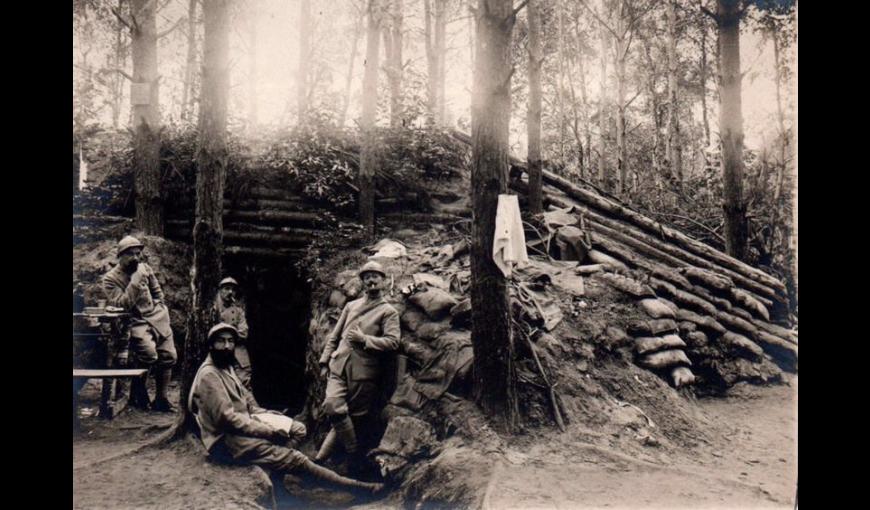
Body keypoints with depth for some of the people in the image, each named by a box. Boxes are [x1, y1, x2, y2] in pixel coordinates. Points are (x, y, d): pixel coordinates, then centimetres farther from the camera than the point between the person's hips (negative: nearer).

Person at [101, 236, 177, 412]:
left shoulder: (144, 268, 9)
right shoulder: (110, 278, -7)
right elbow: (121, 305, -19)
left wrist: (159, 309, 10)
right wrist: (135, 282, -21)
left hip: (157, 317, 6)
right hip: (136, 322, -6)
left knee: (168, 356, -2)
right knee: (149, 355, -28)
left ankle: (161, 398, 11)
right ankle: (138, 393, -3)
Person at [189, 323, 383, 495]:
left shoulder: (226, 368, 13)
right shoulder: (209, 375, -17)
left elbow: (245, 398, 20)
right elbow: (226, 419, -23)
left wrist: (265, 417, 1)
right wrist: (268, 431, -19)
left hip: (242, 427, 10)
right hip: (226, 441, -10)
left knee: (298, 429, 3)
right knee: (295, 459, -18)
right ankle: (358, 487, -14)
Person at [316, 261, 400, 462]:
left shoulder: (388, 311, 3)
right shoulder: (351, 305, 18)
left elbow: (393, 341, -10)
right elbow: (334, 336, 19)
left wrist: (363, 339, -17)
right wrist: (324, 361, 11)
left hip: (364, 371, -3)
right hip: (339, 365, 3)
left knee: (352, 414, 3)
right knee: (333, 406, -15)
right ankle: (353, 453, -1)